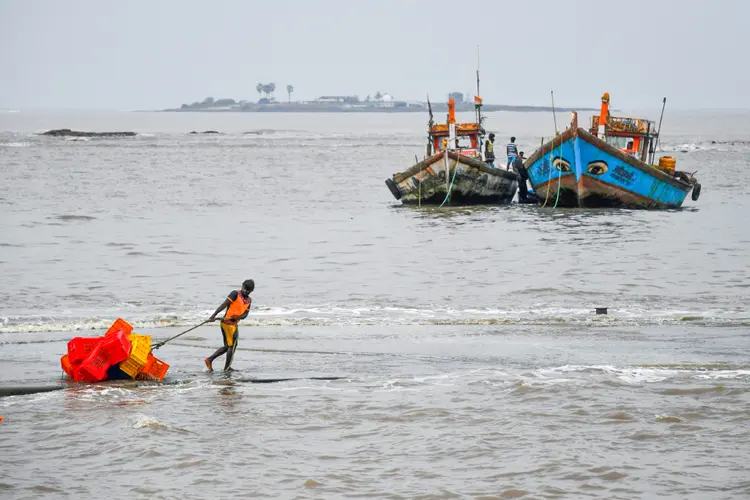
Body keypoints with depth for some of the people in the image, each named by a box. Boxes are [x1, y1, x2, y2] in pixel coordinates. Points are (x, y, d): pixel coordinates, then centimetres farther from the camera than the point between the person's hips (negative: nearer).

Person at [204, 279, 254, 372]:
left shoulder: (249, 300, 14)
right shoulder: (235, 294, -8)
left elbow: (245, 314, 5)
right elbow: (224, 304, -16)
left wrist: (236, 317, -17)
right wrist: (214, 315, -24)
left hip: (234, 323, 8)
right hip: (227, 322, -8)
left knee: (227, 346, 15)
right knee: (232, 345, -4)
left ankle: (209, 359, 16)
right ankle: (226, 369, 2)